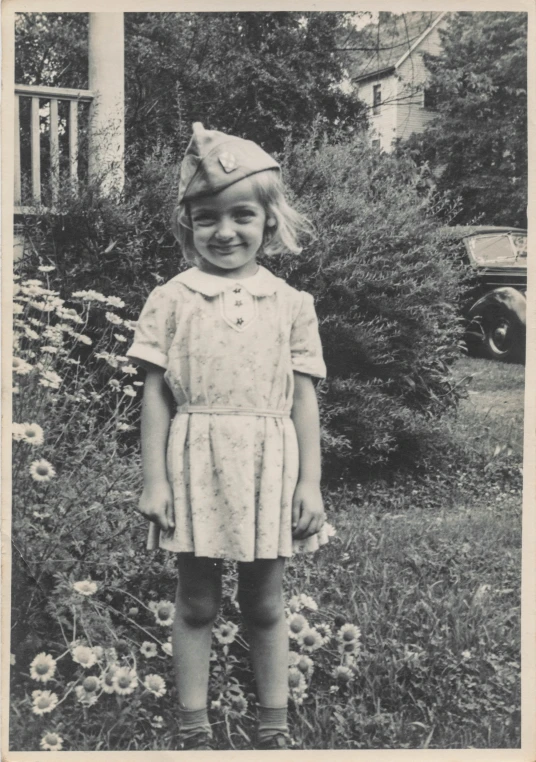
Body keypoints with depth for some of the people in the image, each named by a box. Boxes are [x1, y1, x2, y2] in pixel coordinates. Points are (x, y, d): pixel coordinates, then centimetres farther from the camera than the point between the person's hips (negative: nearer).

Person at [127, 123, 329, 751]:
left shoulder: (290, 304, 2)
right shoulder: (171, 300, -1)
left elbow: (304, 398, 3)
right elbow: (156, 394, -1)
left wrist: (310, 482, 0)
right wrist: (154, 480, -4)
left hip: (268, 468, 1)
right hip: (195, 466, 0)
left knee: (264, 604, 13)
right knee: (195, 603, 10)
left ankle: (274, 728, 28)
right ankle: (194, 731, 24)